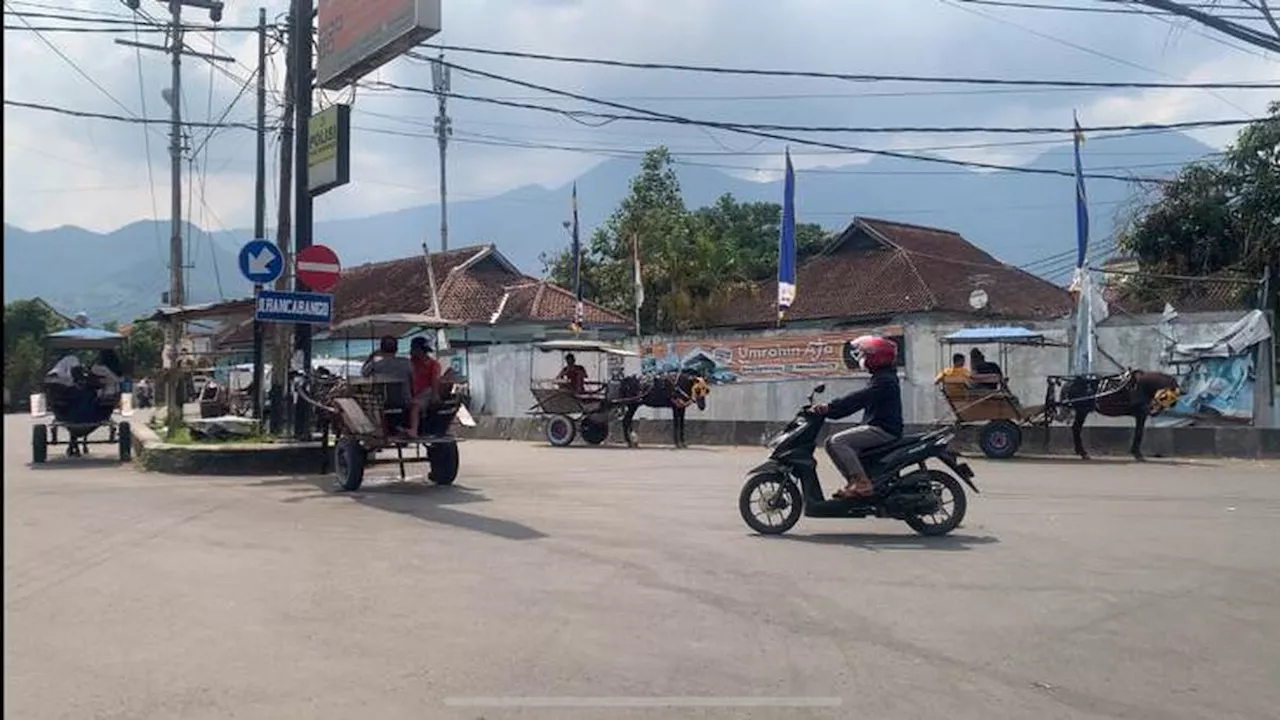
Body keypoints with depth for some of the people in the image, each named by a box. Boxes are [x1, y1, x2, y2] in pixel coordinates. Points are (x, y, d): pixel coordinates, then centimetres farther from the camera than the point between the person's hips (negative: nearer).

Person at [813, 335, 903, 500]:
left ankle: (862, 483, -23)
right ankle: (853, 481, 7)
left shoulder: (885, 381, -13)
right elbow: (857, 401, 19)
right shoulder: (881, 378, 20)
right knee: (832, 442, 10)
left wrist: (830, 408, -32)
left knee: (836, 442, -23)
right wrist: (830, 410, 9)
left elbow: (859, 398, -27)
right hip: (875, 428, 11)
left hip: (883, 429, -11)